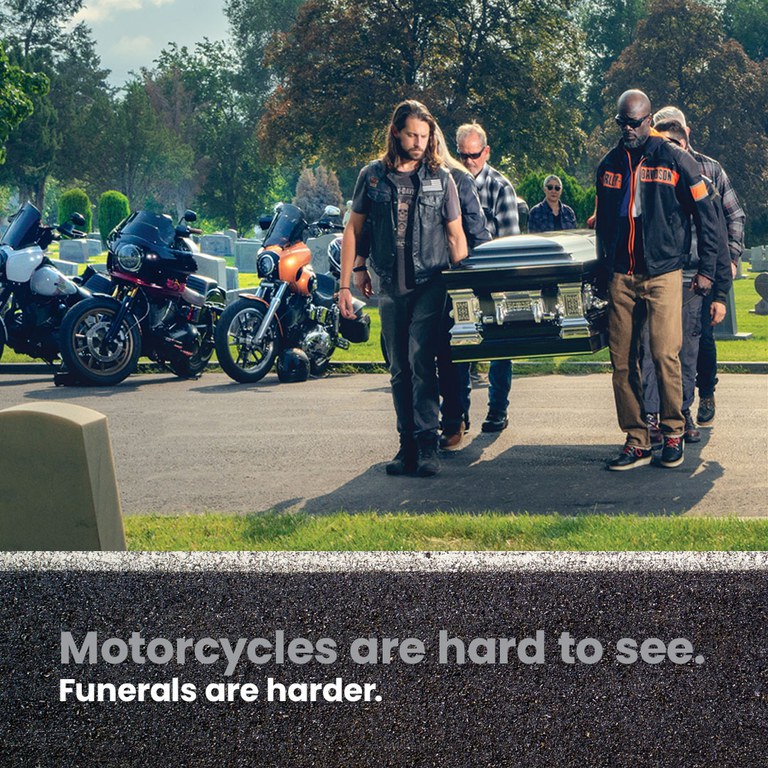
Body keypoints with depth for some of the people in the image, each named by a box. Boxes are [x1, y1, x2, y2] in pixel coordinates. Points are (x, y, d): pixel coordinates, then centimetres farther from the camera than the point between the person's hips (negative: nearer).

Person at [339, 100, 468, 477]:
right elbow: (352, 230, 11)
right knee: (399, 370, 7)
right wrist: (344, 285, 6)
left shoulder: (441, 178, 4)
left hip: (430, 285, -2)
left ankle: (427, 445, -12)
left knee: (420, 362, -14)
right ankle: (407, 445, 14)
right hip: (390, 287, 2)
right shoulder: (372, 176, 6)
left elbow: (456, 235, 8)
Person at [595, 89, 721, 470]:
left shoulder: (674, 159, -2)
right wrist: (603, 267, 23)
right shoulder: (609, 164, 12)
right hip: (621, 277, 4)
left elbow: (705, 214, 2)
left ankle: (673, 434, 6)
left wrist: (706, 269, 0)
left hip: (663, 274, -4)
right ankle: (636, 442, 7)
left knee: (665, 355, -11)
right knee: (622, 361, 0)